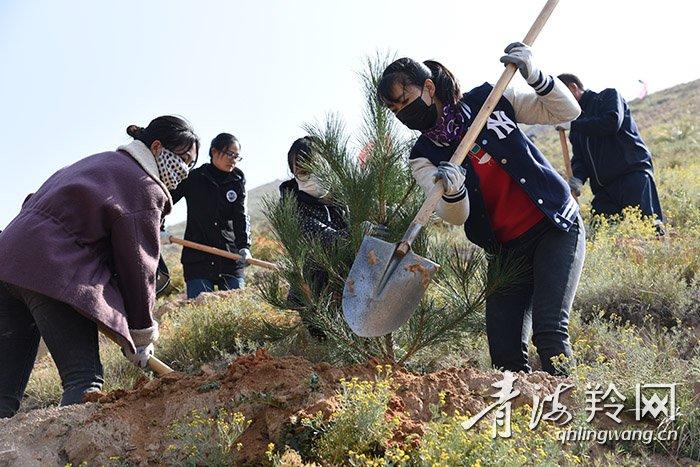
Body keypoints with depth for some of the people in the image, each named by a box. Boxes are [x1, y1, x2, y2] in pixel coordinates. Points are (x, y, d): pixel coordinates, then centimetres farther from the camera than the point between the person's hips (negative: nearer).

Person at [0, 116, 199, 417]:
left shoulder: (100, 162, 27)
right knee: (85, 379, -13)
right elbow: (137, 266, -2)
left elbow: (34, 203, 25)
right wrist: (141, 336, 8)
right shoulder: (145, 187, -1)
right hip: (54, 271, -9)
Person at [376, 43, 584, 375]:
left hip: (555, 229, -2)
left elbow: (566, 111, 0)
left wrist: (535, 77, -18)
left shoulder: (488, 100, -3)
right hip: (505, 252, 3)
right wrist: (452, 191, -39)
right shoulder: (423, 158, -1)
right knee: (505, 355, -6)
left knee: (549, 333, -18)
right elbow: (455, 217, -16)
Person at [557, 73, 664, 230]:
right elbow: (579, 158, 15)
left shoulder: (609, 95, 9)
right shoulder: (576, 130, 26)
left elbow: (612, 123, -12)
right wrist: (577, 178, -8)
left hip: (633, 172, -6)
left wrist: (573, 125, -7)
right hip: (604, 189, 6)